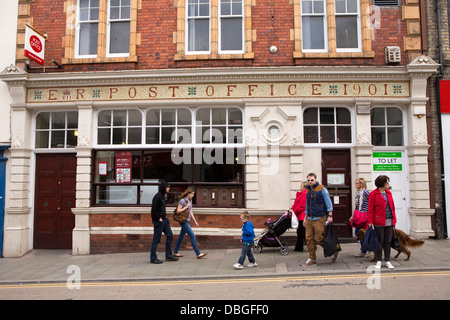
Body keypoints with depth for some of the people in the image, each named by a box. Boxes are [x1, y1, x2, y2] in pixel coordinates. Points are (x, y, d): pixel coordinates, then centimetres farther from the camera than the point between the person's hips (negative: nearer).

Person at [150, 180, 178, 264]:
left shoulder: (163, 196, 11)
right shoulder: (157, 196, -18)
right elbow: (154, 210, -20)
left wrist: (165, 216, 11)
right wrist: (159, 218, -14)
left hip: (164, 220, 10)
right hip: (158, 221, -9)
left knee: (170, 235, 11)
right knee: (156, 239, 0)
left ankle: (169, 255, 20)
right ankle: (153, 258, 12)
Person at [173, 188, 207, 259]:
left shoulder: (190, 201, 11)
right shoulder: (182, 201, -13)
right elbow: (178, 211, -15)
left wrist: (195, 221, 12)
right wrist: (186, 207, -15)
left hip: (187, 221, 8)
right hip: (183, 221, -8)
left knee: (181, 237, 14)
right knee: (192, 236, -11)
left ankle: (175, 252, 24)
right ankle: (198, 254, -9)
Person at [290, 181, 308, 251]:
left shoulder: (305, 194, -16)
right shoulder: (300, 194, 17)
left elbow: (301, 206, -20)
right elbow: (296, 203, 20)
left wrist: (294, 211, -14)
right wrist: (292, 208, 4)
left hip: (302, 217, -10)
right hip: (299, 217, 10)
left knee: (304, 233, -4)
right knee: (299, 232, 13)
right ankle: (298, 248, 19)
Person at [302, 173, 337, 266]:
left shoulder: (322, 189, -3)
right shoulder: (308, 191, 15)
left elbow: (328, 203, -6)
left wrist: (330, 216, -13)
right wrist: (305, 218, 19)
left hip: (319, 219, -6)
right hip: (309, 219, 6)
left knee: (320, 239, -8)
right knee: (309, 238, 1)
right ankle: (312, 259, 10)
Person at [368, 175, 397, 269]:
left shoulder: (389, 193, 12)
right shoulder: (373, 194, -5)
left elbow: (392, 207, 15)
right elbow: (370, 209, -6)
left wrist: (394, 220, 10)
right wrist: (370, 222, -11)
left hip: (389, 222, 5)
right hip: (379, 222, -5)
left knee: (388, 242, 9)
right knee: (380, 242, 2)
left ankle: (388, 261, 18)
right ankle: (379, 261, 12)